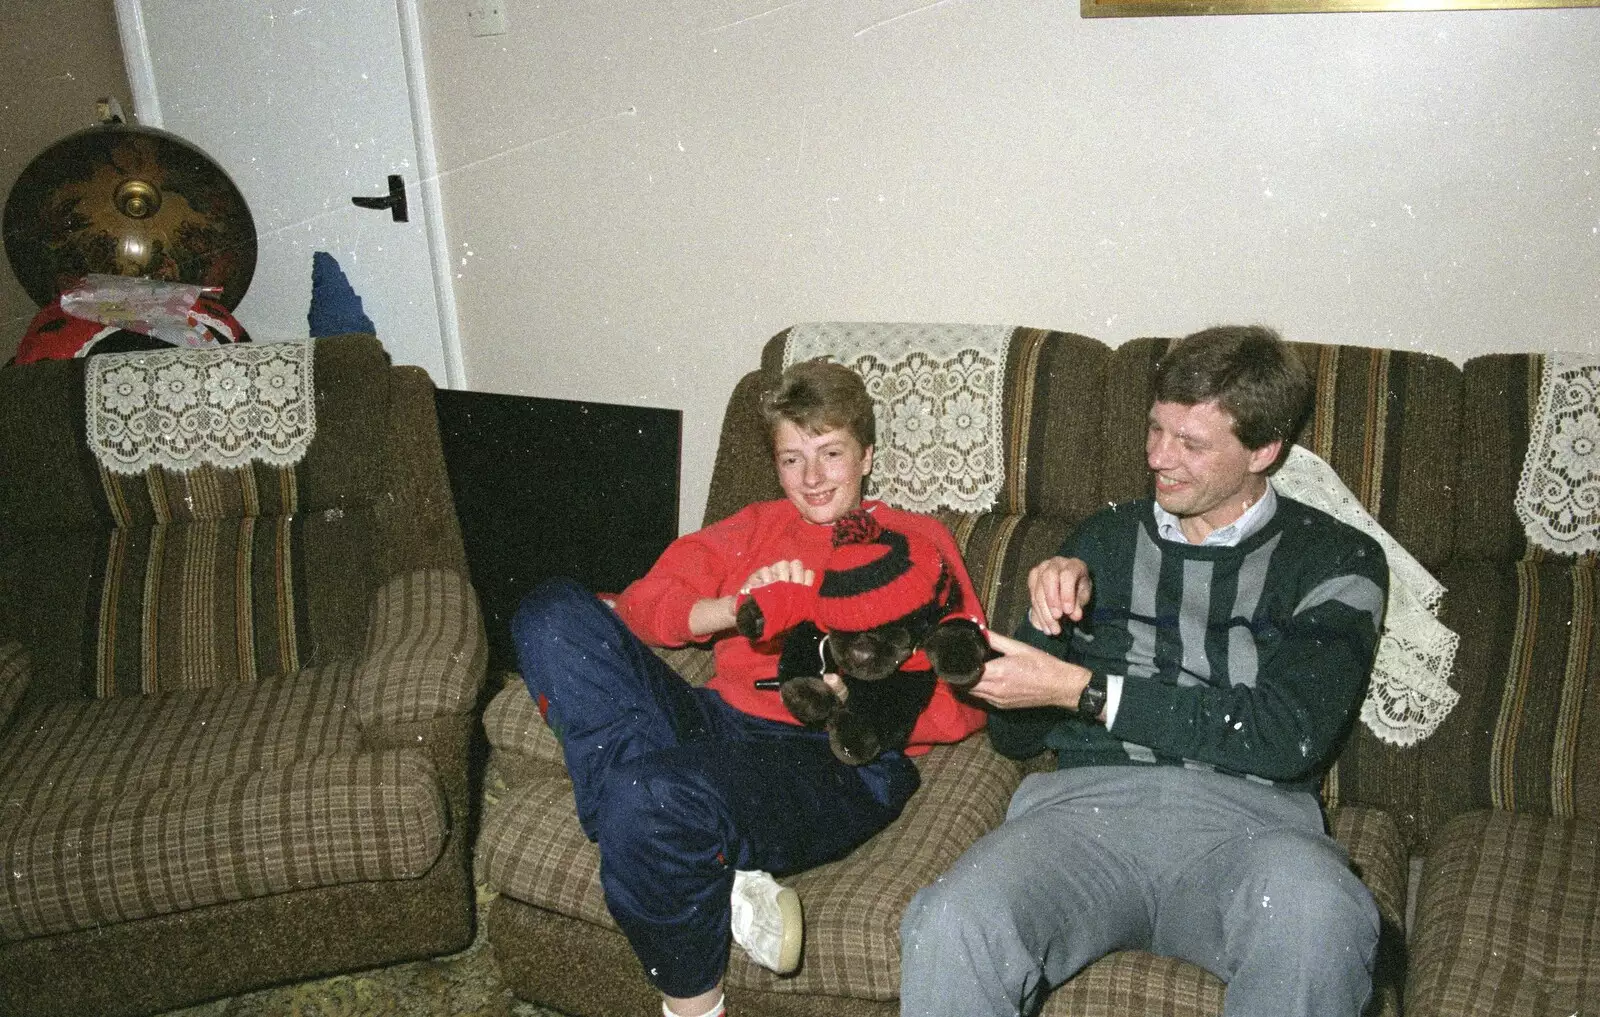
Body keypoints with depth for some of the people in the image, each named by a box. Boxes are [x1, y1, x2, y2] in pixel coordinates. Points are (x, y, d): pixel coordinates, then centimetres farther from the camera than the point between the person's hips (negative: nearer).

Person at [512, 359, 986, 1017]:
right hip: (720, 723, 6)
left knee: (645, 797, -36)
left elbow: (965, 702, 7)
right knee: (551, 615, -14)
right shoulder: (755, 528, 29)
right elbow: (642, 605, 16)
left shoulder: (918, 542, 18)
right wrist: (736, 607, -2)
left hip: (842, 761, -6)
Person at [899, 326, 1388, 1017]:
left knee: (1316, 922, -38)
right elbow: (1014, 735, 21)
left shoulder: (1336, 559, 12)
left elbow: (1287, 737, -4)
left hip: (1247, 813, -1)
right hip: (1087, 799, 1)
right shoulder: (1104, 538, 21)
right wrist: (1050, 615, 0)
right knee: (954, 923, -33)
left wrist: (1084, 691, -5)